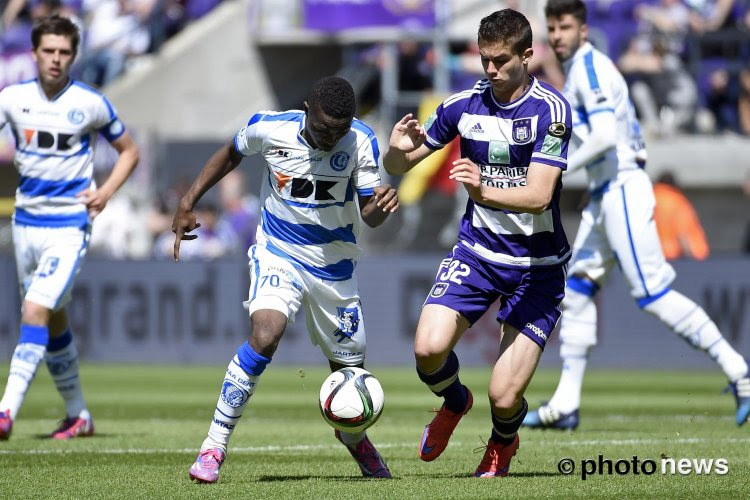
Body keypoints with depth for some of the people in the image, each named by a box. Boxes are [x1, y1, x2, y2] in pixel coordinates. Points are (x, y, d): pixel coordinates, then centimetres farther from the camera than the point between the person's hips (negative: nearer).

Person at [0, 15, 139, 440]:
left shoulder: (91, 104, -5)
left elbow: (129, 151, 6)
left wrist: (105, 193, -8)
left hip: (69, 225, -5)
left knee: (35, 313, -19)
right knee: (54, 322, 14)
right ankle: (79, 415, 28)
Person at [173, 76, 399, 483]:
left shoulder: (361, 142, -15)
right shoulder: (269, 129, -16)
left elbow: (369, 215, -12)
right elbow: (232, 153, 6)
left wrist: (381, 205, -36)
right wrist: (188, 202, 4)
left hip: (334, 265, 2)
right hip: (277, 254, -2)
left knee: (349, 372, 10)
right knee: (265, 335, -30)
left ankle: (353, 437, 47)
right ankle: (214, 446, -21)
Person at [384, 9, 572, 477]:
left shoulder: (550, 109, -15)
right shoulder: (463, 105, -3)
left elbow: (538, 195, -25)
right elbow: (399, 165, 7)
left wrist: (484, 191, -43)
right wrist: (398, 150, -17)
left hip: (538, 264, -3)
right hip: (477, 250, 3)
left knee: (504, 397, -11)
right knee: (429, 347, -22)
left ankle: (503, 440, 28)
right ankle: (454, 402, 14)